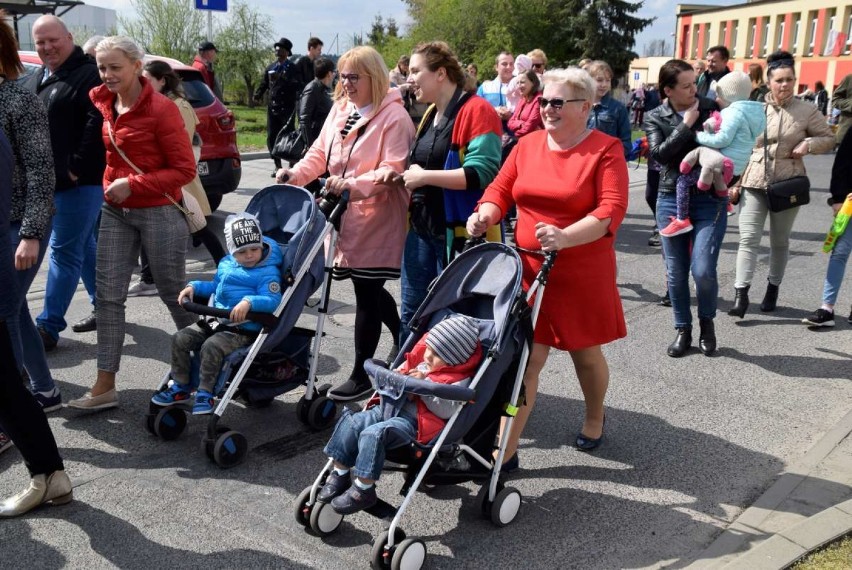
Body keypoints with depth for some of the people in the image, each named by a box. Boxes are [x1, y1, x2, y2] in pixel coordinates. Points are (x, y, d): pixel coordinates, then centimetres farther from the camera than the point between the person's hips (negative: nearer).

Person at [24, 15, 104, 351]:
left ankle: (48, 327, -1)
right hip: (49, 182, 9)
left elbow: (97, 124, -21)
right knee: (84, 247, 16)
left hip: (79, 181, -9)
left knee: (64, 251, -6)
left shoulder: (88, 75, -10)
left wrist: (77, 168, -21)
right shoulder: (33, 82, 18)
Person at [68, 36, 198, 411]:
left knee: (173, 293, 8)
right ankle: (105, 386, 8)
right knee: (108, 295, 2)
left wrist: (133, 184, -20)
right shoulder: (99, 102, 5)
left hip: (158, 213, -6)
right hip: (115, 212, 6)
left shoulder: (161, 108, -14)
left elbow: (185, 169, -15)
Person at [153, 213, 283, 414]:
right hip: (217, 321, 8)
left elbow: (273, 301, -24)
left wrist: (249, 302, -39)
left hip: (245, 328, -8)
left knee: (211, 347, -29)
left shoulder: (268, 272, -11)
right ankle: (181, 386, 10)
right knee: (180, 338, -3)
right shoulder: (226, 263, 14)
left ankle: (205, 394, -12)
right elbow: (215, 286, 31)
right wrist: (194, 286, 15)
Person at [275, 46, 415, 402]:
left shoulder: (394, 116, -11)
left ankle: (361, 376, 13)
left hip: (375, 220, -7)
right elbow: (320, 152, 16)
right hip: (345, 215, 8)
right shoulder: (340, 109, 12)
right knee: (370, 290, 17)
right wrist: (297, 173, -2)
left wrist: (353, 184, -29)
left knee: (367, 293, 1)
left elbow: (393, 170, -18)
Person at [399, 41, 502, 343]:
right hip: (422, 228, 8)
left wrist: (424, 176, -20)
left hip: (460, 233, -8)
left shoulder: (477, 110, -13)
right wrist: (410, 173, 5)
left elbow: (481, 173, -23)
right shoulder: (431, 114, 15)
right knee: (412, 314, 14)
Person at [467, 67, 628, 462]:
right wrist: (485, 215, -14)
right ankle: (505, 450, 4)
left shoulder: (605, 150, -6)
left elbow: (612, 210, -16)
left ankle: (594, 420, 44)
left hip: (583, 274, -3)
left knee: (585, 352, 16)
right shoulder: (527, 145, 9)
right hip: (528, 268, 3)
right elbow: (500, 189, 9)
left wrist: (565, 237, -32)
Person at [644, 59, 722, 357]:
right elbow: (660, 153, -12)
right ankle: (683, 330, 24)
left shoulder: (711, 108, 2)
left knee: (703, 271, -10)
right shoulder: (655, 118, 3)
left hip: (710, 200, -1)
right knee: (676, 273, 7)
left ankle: (707, 322, 19)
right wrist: (686, 125, -13)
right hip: (671, 200, 1)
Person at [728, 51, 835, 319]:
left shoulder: (807, 110, -3)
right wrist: (735, 180, 3)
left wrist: (808, 144, -13)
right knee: (748, 239, -6)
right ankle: (741, 294, -7)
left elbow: (829, 139, 7)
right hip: (754, 182, 0)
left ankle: (773, 289, 27)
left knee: (780, 241, 12)